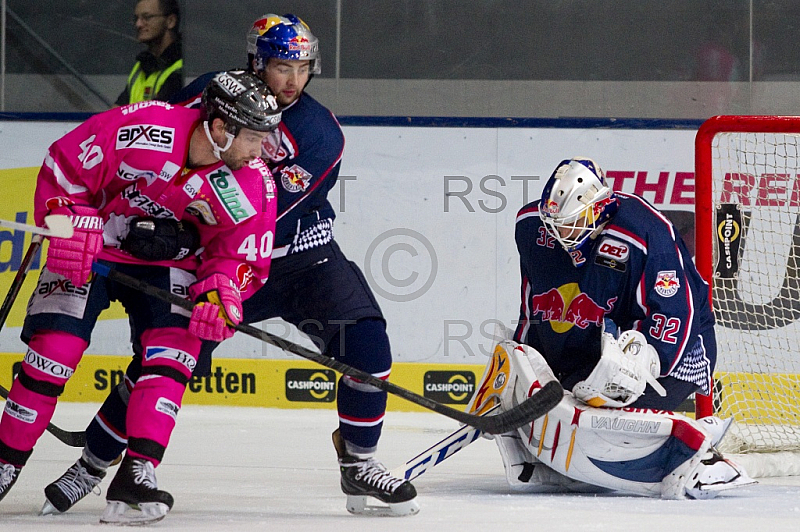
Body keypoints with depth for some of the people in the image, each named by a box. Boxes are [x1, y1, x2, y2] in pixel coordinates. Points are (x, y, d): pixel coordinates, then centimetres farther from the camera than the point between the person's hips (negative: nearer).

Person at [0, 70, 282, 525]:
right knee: (54, 352, -10)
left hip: (170, 265, 3)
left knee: (175, 351, -19)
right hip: (93, 250, -3)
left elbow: (242, 256, -7)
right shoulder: (137, 130, -29)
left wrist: (221, 292, -26)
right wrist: (67, 223, -23)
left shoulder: (254, 187, -18)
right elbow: (64, 167, -16)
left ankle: (137, 471, -19)